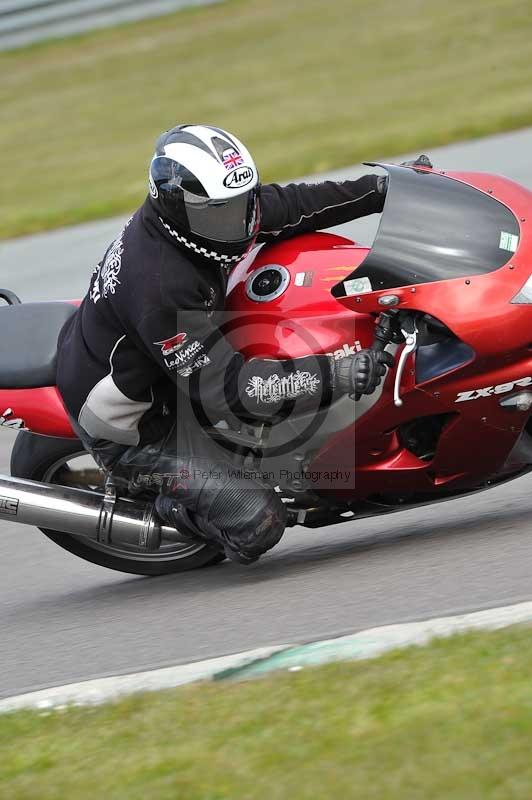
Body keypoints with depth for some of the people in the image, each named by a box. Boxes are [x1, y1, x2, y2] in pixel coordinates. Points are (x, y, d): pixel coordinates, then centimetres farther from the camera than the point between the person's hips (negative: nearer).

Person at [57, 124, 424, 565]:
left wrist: (385, 188, -5)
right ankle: (173, 507, 11)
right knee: (258, 524, -19)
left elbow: (292, 205, -1)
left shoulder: (203, 207, -11)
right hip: (132, 428, -9)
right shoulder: (162, 287, -36)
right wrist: (333, 377, -40)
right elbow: (223, 386, -36)